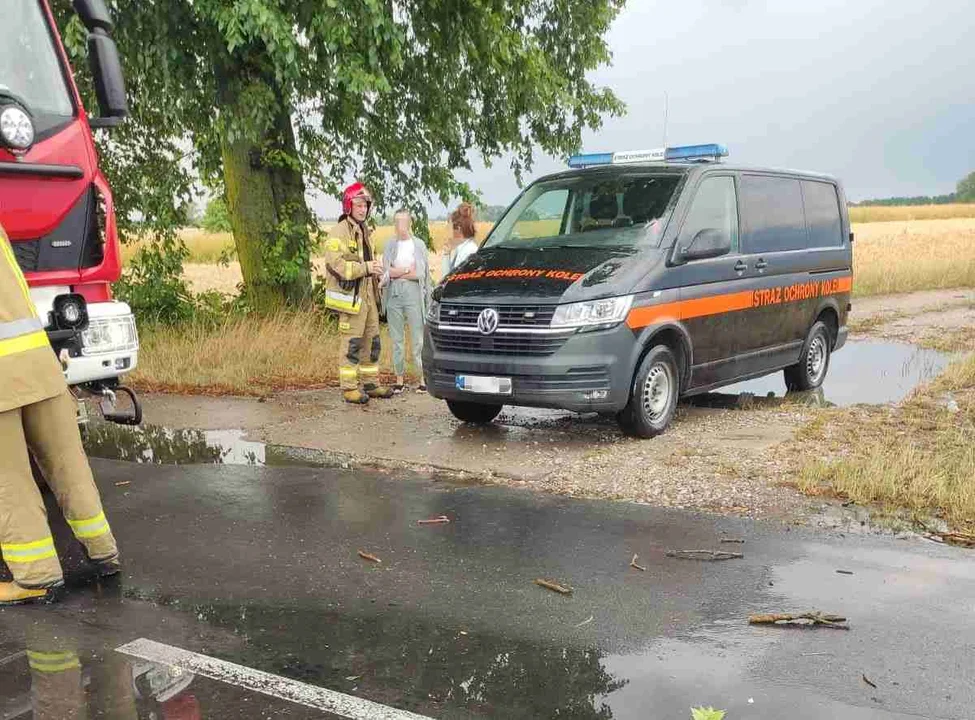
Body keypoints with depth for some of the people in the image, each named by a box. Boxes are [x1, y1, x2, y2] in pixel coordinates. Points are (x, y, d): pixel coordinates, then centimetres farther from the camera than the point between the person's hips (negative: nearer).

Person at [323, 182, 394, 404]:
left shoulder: (364, 231, 20)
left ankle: (370, 383, 22)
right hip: (351, 296, -9)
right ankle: (349, 388, 0)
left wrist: (376, 269, 14)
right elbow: (336, 263, -21)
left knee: (372, 341, 13)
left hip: (368, 294, 9)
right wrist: (366, 268, -20)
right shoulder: (339, 232, -10)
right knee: (351, 343, -6)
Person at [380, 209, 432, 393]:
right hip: (394, 294, 2)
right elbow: (386, 272, 0)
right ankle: (399, 379, 12)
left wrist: (397, 272, -3)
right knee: (397, 339, 6)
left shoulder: (418, 244, 4)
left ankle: (423, 378, 5)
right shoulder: (390, 245, 9)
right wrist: (408, 270, -5)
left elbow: (420, 274, -4)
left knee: (418, 338, -1)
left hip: (413, 293, -2)